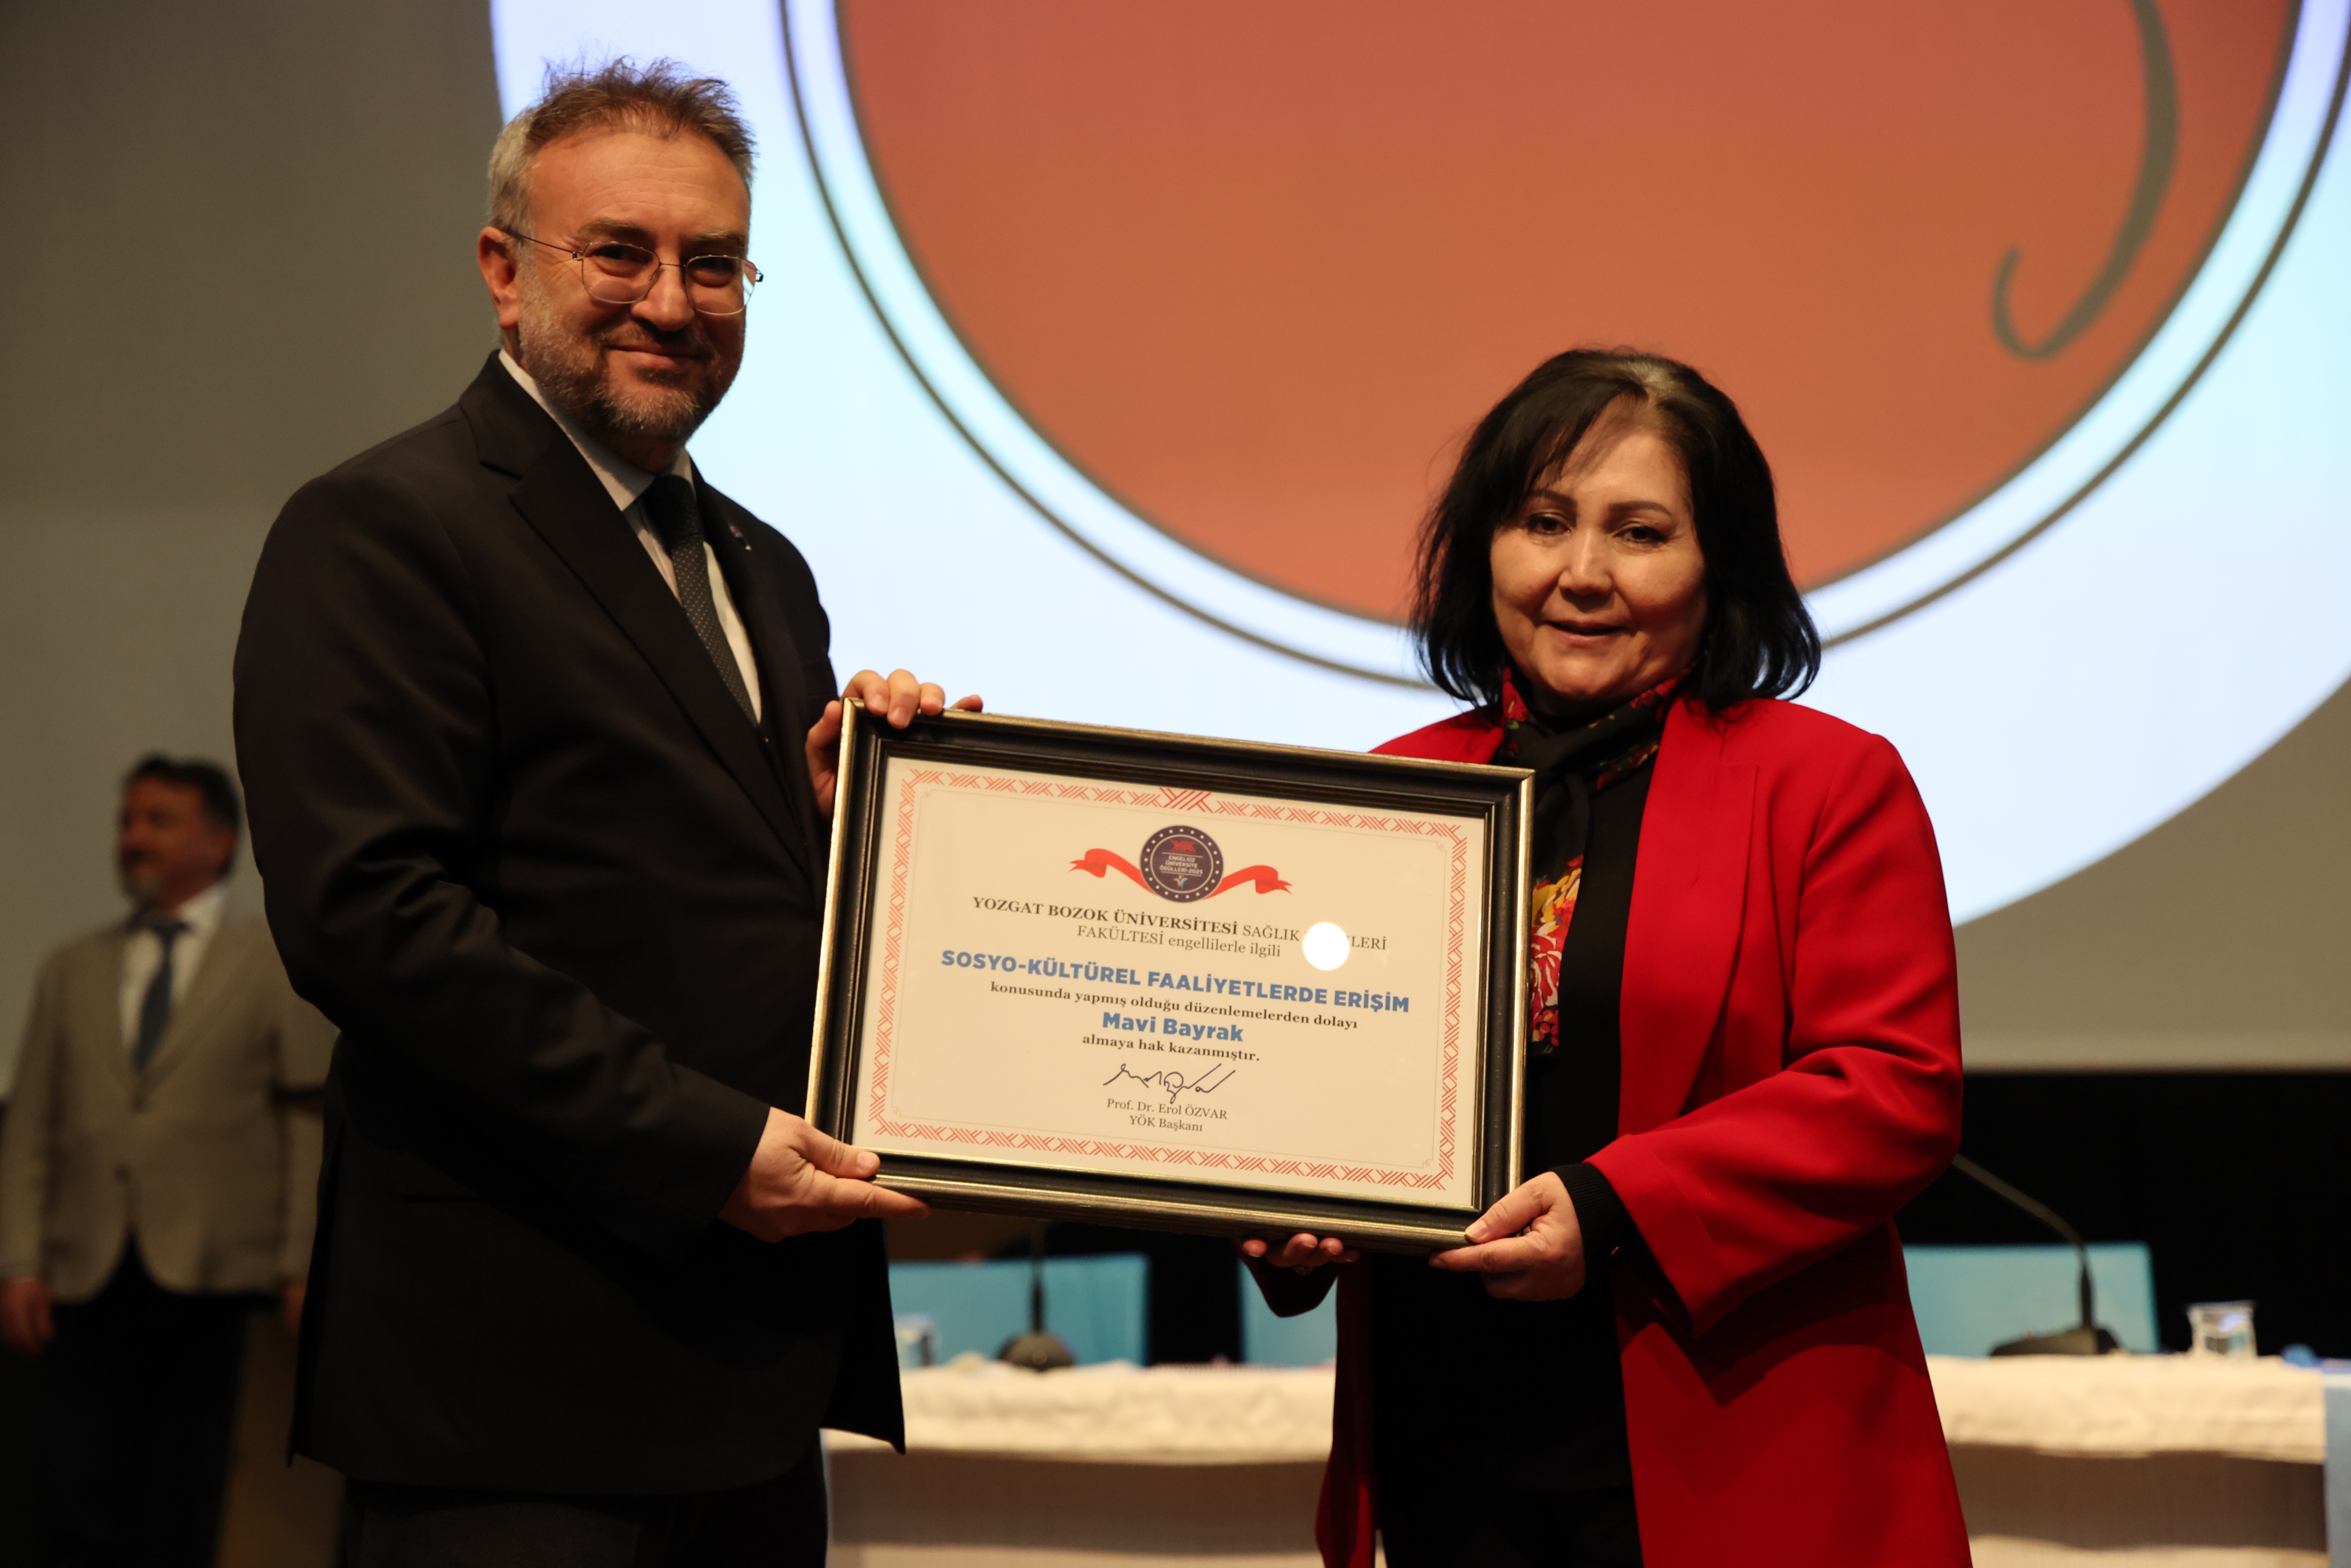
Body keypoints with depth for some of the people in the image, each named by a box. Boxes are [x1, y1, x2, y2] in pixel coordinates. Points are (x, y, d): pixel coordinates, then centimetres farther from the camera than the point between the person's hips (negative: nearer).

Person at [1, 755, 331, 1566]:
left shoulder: (277, 964, 7)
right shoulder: (71, 969, 18)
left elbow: (312, 1125, 2)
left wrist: (303, 1270, -6)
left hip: (211, 1284, -3)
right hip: (88, 1285, 3)